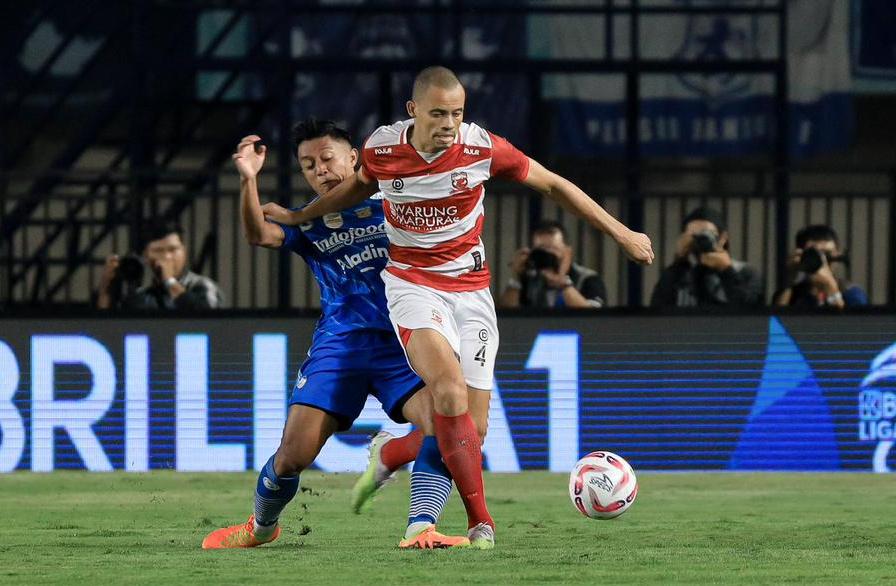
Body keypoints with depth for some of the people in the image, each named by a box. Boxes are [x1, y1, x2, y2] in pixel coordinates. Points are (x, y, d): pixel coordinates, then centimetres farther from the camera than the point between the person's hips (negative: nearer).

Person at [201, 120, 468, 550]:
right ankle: (261, 526, 23)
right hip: (339, 345, 1)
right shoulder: (309, 224, 12)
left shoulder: (389, 203, 12)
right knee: (293, 454, -6)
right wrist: (248, 180, -22)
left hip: (401, 342, -1)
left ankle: (420, 530, -27)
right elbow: (259, 235, -6)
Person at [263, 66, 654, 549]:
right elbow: (360, 186, 18)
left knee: (474, 429, -4)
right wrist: (299, 217, 27)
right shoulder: (381, 148, -7)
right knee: (449, 388, -30)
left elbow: (552, 184, 3)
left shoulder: (482, 148, -10)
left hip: (470, 289, 2)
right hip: (412, 284, -2)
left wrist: (620, 233, 6)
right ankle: (480, 520, -26)